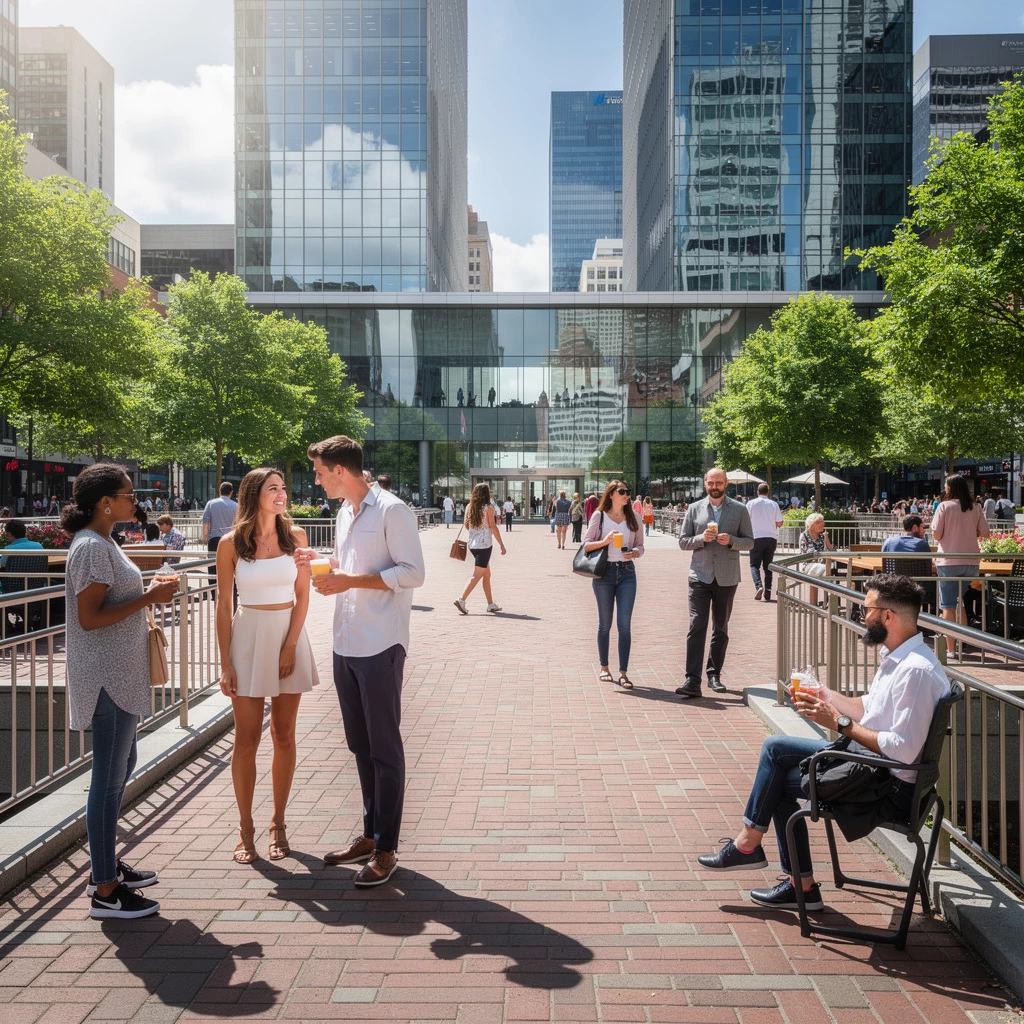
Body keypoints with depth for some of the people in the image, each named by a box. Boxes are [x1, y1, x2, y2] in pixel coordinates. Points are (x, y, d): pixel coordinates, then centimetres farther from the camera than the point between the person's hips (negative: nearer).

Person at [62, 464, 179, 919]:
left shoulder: (100, 542, 13)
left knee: (122, 766, 18)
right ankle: (105, 892, 8)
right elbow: (89, 617, -23)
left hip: (118, 673, 11)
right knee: (109, 776, -3)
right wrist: (149, 597, -20)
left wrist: (145, 596, 14)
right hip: (107, 676, -11)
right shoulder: (92, 548, -18)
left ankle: (106, 864, 32)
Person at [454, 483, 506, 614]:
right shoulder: (489, 508, -9)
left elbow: (466, 525, 9)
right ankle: (462, 600, -16)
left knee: (487, 574, 16)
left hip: (473, 544, 7)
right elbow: (493, 527, -11)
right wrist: (501, 544, -5)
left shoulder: (470, 507, 6)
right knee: (477, 575, -5)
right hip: (484, 544, -7)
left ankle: (491, 604, 21)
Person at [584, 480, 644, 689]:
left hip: (627, 572, 2)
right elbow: (586, 545, 0)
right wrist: (605, 541, -17)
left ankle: (623, 673, -3)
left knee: (624, 623, -5)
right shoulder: (599, 516, 1)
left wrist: (634, 552, -10)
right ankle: (604, 667, 22)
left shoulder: (633, 517, 9)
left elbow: (640, 545, 12)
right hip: (604, 572, -1)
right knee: (605, 623, 8)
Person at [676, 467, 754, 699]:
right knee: (697, 626, -10)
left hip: (727, 577, 1)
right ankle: (692, 681, -12)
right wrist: (701, 538, -13)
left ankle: (714, 675, 24)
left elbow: (749, 542, 5)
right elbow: (683, 541, 6)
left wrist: (731, 540, -15)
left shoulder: (740, 510, 5)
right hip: (700, 576, -1)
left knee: (721, 628, 11)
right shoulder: (694, 509, 7)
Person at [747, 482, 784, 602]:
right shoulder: (774, 504, 3)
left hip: (756, 538, -2)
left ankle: (758, 586, -18)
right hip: (771, 537, 2)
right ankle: (767, 590, 2)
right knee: (768, 565, 10)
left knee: (754, 564, 4)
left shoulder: (751, 504, 0)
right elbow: (779, 523, 2)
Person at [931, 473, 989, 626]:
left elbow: (936, 534, -11)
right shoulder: (975, 508, 3)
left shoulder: (944, 506, -8)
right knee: (959, 601, 20)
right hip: (971, 562, 5)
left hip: (949, 562, -5)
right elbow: (985, 532, 5)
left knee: (948, 606, 2)